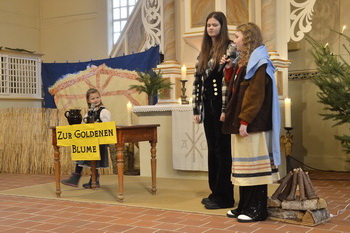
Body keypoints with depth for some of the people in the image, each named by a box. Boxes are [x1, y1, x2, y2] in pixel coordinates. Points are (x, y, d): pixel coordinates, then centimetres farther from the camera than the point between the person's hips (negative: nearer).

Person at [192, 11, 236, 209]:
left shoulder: (230, 48, -5)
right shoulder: (204, 51, 17)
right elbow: (198, 80, 15)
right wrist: (196, 109, 10)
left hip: (221, 105, -7)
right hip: (207, 106, 7)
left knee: (222, 150, -3)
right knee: (212, 150, 11)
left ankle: (225, 196, 4)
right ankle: (215, 192, 20)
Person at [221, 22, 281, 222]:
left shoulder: (258, 63, -11)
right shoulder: (245, 61, 18)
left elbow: (255, 95, -19)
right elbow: (236, 89, 20)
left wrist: (245, 120, -23)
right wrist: (229, 69, 10)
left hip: (253, 123, -10)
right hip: (240, 121, 10)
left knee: (253, 165, -5)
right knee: (244, 165, 11)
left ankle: (258, 210, 2)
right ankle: (246, 206, 19)